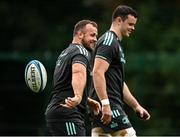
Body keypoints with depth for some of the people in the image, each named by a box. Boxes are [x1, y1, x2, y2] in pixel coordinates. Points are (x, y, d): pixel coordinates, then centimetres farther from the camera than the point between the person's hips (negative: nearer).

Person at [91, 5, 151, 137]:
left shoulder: (116, 43, 24)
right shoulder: (109, 41, -9)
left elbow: (120, 83, 29)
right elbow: (97, 73, -21)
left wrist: (136, 106, 26)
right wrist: (105, 104, -26)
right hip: (108, 106, -10)